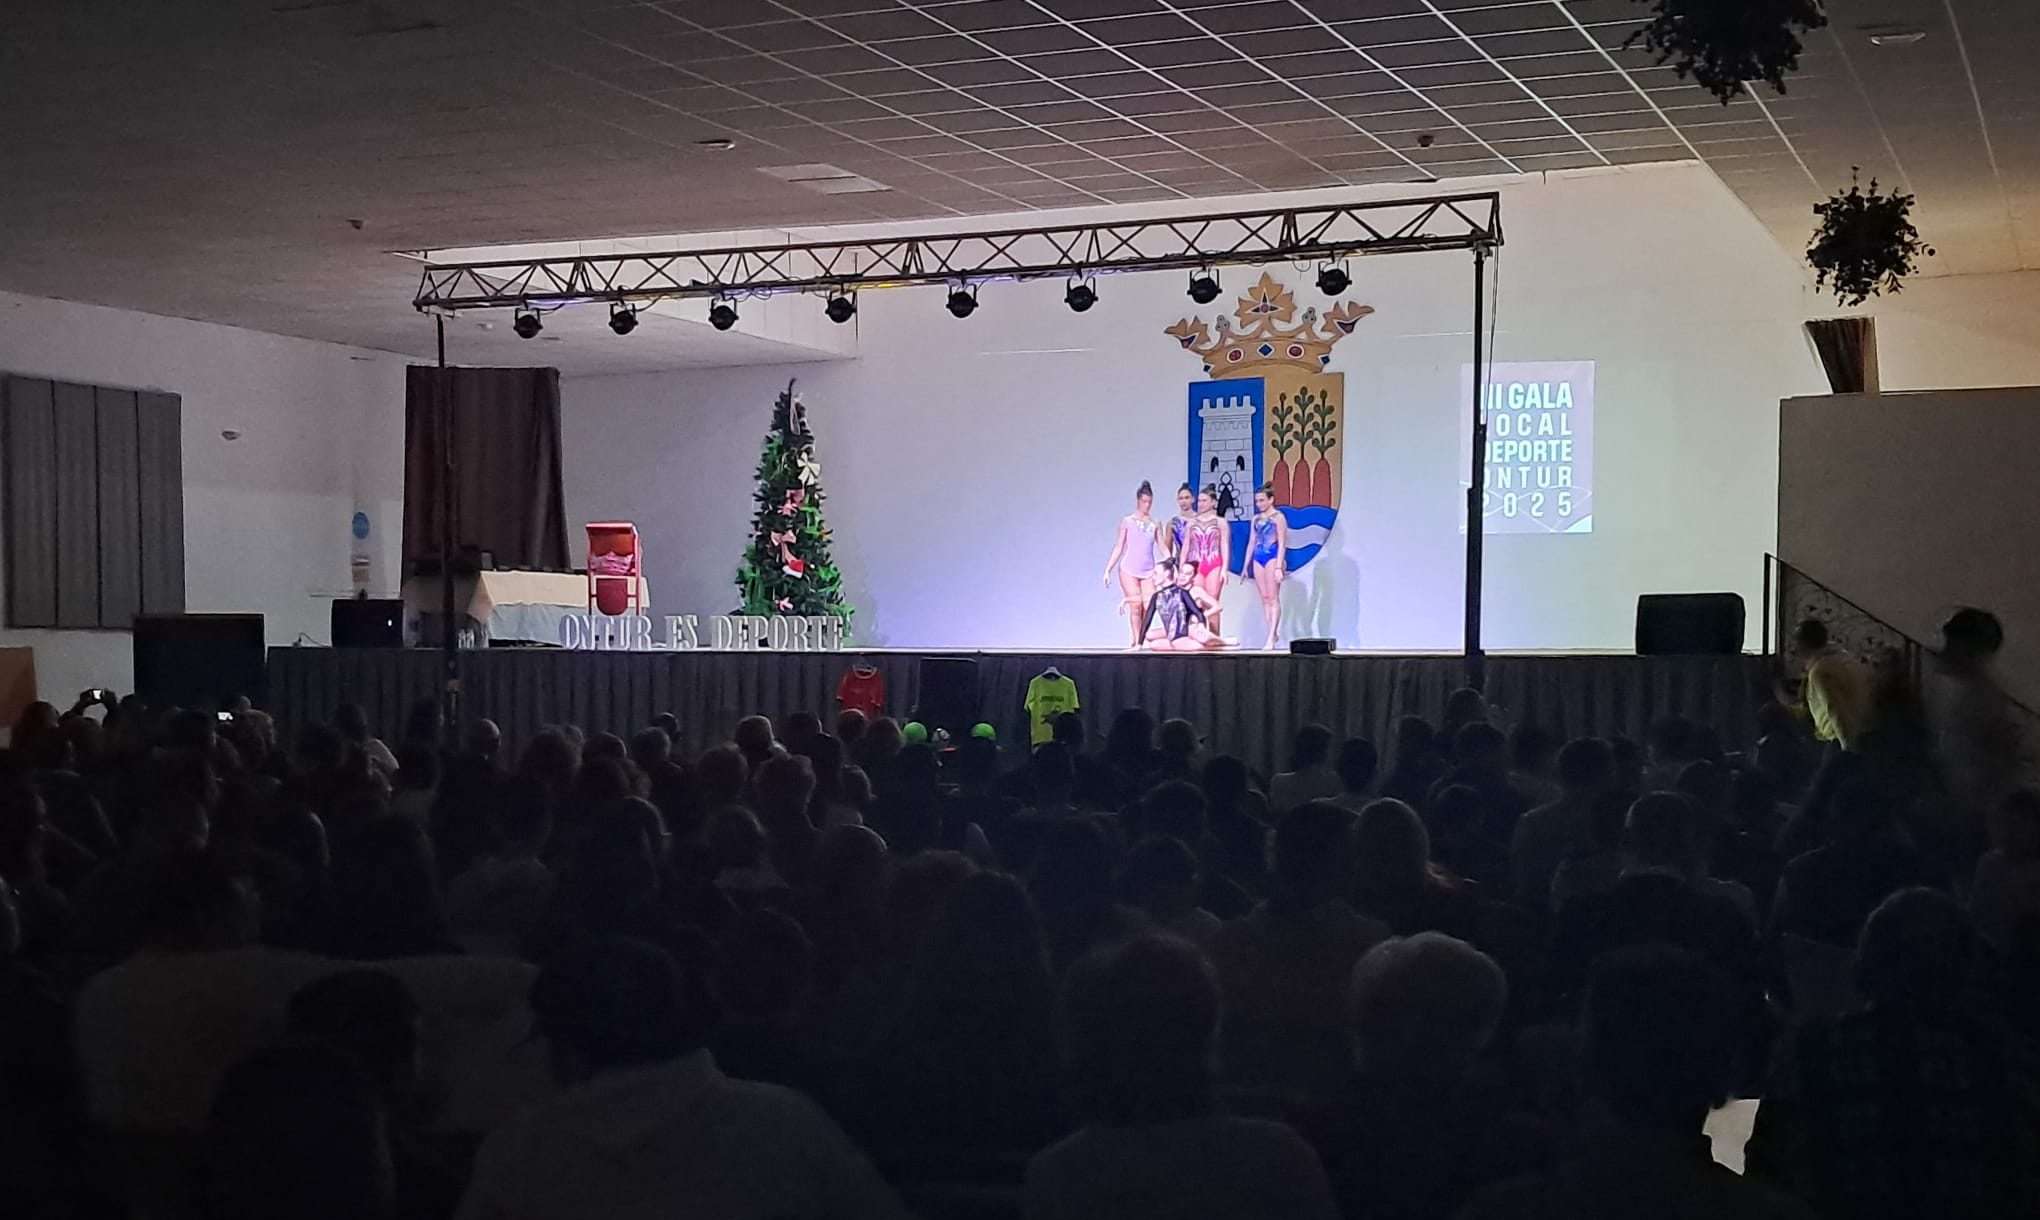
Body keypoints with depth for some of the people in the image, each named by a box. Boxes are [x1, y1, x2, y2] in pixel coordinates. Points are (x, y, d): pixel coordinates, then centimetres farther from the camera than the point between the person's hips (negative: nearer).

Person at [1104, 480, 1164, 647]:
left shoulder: (1155, 524, 10)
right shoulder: (1127, 521, 6)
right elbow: (1118, 547, 6)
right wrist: (1108, 570, 1)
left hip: (1148, 571, 2)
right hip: (1128, 569, -2)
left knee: (1149, 607, -9)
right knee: (1135, 606, -8)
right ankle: (1136, 642, -5)